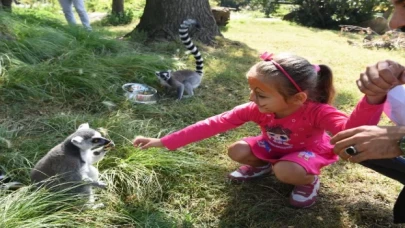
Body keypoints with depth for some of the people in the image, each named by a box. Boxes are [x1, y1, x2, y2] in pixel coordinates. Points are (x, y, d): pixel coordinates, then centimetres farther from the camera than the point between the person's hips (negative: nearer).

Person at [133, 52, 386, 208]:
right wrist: (163, 142, -28)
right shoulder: (255, 110, -26)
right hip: (272, 148, 4)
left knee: (285, 172, -34)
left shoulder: (316, 112, -37)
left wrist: (373, 98, -78)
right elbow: (213, 124, -27)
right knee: (237, 151, -19)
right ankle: (261, 165, 15)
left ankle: (309, 180, 1)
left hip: (308, 151, -4)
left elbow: (351, 130, -56)